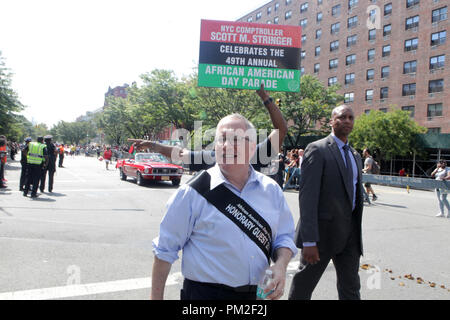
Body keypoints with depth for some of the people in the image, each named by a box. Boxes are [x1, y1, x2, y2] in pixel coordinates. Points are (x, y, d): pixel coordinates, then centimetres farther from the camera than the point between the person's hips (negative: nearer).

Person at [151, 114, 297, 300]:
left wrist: (281, 265, -11)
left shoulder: (271, 190, 1)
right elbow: (165, 250, -7)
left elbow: (284, 237, 9)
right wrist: (156, 297, -5)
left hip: (258, 292, 5)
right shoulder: (193, 193, -12)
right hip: (204, 293, -4)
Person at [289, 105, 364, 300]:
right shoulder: (317, 149, -10)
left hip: (349, 232, 7)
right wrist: (309, 241, -22)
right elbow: (307, 195, -17)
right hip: (323, 230, -6)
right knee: (302, 289, 8)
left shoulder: (355, 156, 15)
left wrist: (356, 232, 18)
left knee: (351, 290, 12)